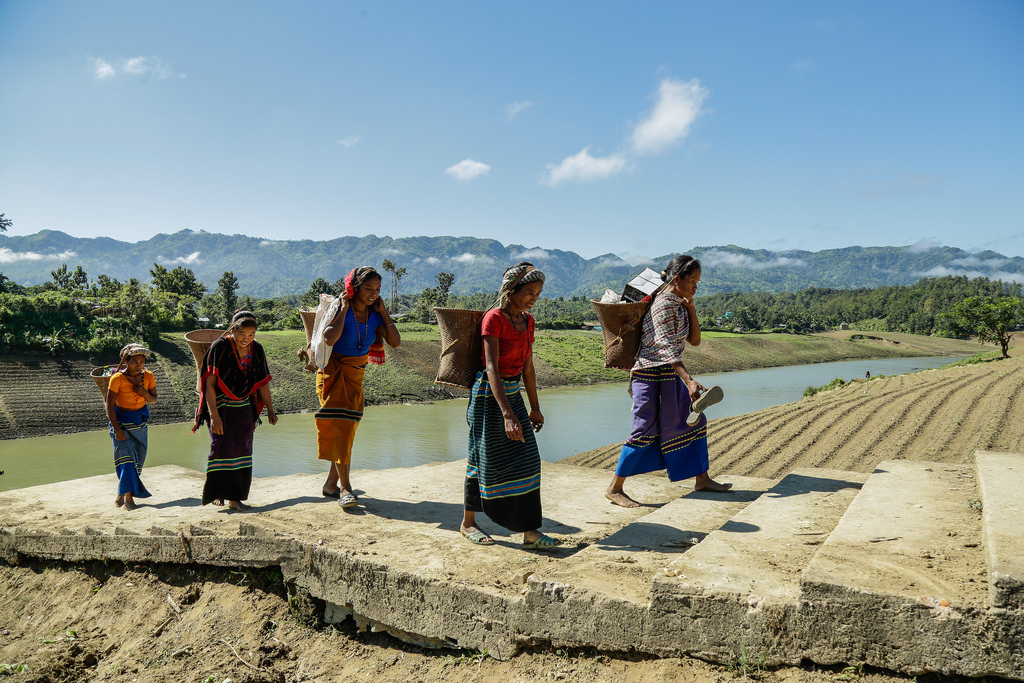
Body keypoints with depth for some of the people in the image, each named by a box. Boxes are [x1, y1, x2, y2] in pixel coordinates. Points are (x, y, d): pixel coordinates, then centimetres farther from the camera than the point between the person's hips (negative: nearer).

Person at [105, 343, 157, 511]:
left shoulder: (148, 376, -1)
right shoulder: (118, 378, -14)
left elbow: (153, 400, 8)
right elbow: (110, 406, -13)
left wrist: (145, 393, -15)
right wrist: (117, 429, -19)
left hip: (141, 423, 5)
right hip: (122, 422, -5)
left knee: (137, 460, 6)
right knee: (126, 458, -11)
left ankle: (121, 493, 20)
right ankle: (128, 498, -7)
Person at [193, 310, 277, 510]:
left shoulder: (256, 349, -1)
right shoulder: (219, 347, -16)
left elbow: (263, 382, 8)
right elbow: (209, 384, -18)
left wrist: (270, 409, 4)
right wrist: (214, 415, -23)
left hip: (243, 407, 5)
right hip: (220, 406, -5)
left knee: (243, 449, 2)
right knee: (222, 446, -14)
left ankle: (234, 497, 9)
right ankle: (217, 493, 2)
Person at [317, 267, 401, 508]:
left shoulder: (375, 315, 1)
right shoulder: (339, 309, -13)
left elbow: (395, 342, -8)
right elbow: (329, 339, -31)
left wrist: (383, 311, -7)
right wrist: (344, 309, -21)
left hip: (356, 374, 6)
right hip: (333, 372, -5)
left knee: (347, 426, 7)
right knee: (340, 425, -11)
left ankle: (331, 483, 19)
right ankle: (345, 488, -10)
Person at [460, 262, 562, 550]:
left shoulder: (527, 320, 7)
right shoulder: (493, 318, -17)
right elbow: (491, 368, -25)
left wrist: (534, 407, 16)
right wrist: (507, 414, -32)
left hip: (514, 393, 7)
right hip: (489, 395, -7)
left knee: (526, 459, 3)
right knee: (486, 459, 3)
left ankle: (530, 531, 8)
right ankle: (468, 523, 21)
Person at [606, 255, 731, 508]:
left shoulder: (680, 305, 12)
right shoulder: (664, 304, -17)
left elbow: (694, 340, 9)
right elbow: (667, 348, -25)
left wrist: (691, 306, 0)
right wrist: (689, 380, -33)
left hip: (670, 375, 10)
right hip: (651, 373, -10)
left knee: (695, 421, 12)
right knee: (645, 430, -9)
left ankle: (702, 479, 25)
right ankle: (614, 489, -1)